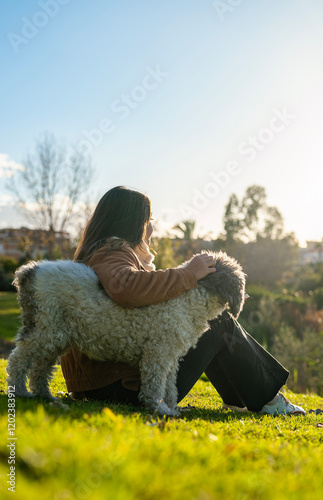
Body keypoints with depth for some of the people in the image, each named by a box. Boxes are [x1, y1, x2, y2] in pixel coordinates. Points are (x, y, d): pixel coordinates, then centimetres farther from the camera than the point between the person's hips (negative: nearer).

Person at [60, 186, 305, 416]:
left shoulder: (108, 253, 18)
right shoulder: (112, 254, -14)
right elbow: (126, 288, -38)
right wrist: (188, 274, -27)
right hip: (127, 385, -11)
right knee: (220, 325, -4)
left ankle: (239, 400, 25)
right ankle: (267, 400, 11)